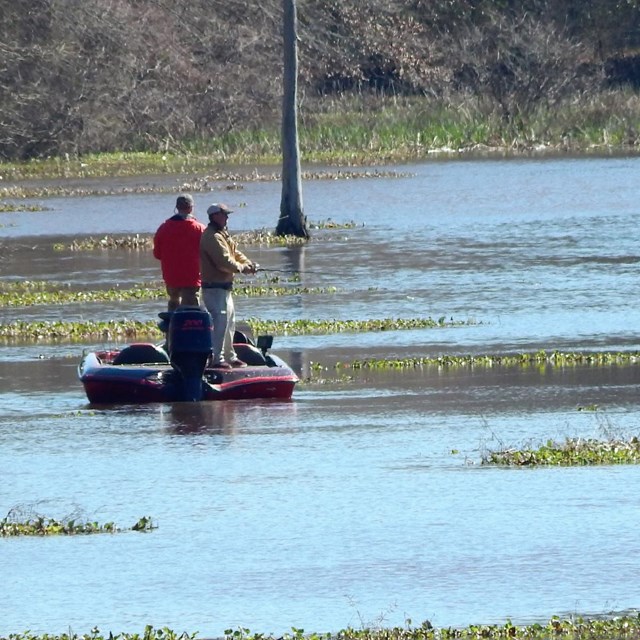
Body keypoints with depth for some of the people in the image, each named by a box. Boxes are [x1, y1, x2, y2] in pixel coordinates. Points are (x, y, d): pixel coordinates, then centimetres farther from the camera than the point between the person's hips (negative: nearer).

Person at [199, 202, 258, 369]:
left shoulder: (223, 234, 15)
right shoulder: (212, 237, -18)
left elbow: (235, 252, 14)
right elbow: (224, 261, -24)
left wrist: (248, 264, -4)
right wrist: (242, 268, -12)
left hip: (224, 286, 11)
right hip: (214, 288, -11)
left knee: (229, 321, 18)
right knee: (220, 322, -13)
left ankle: (230, 356, 27)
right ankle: (217, 358, -12)